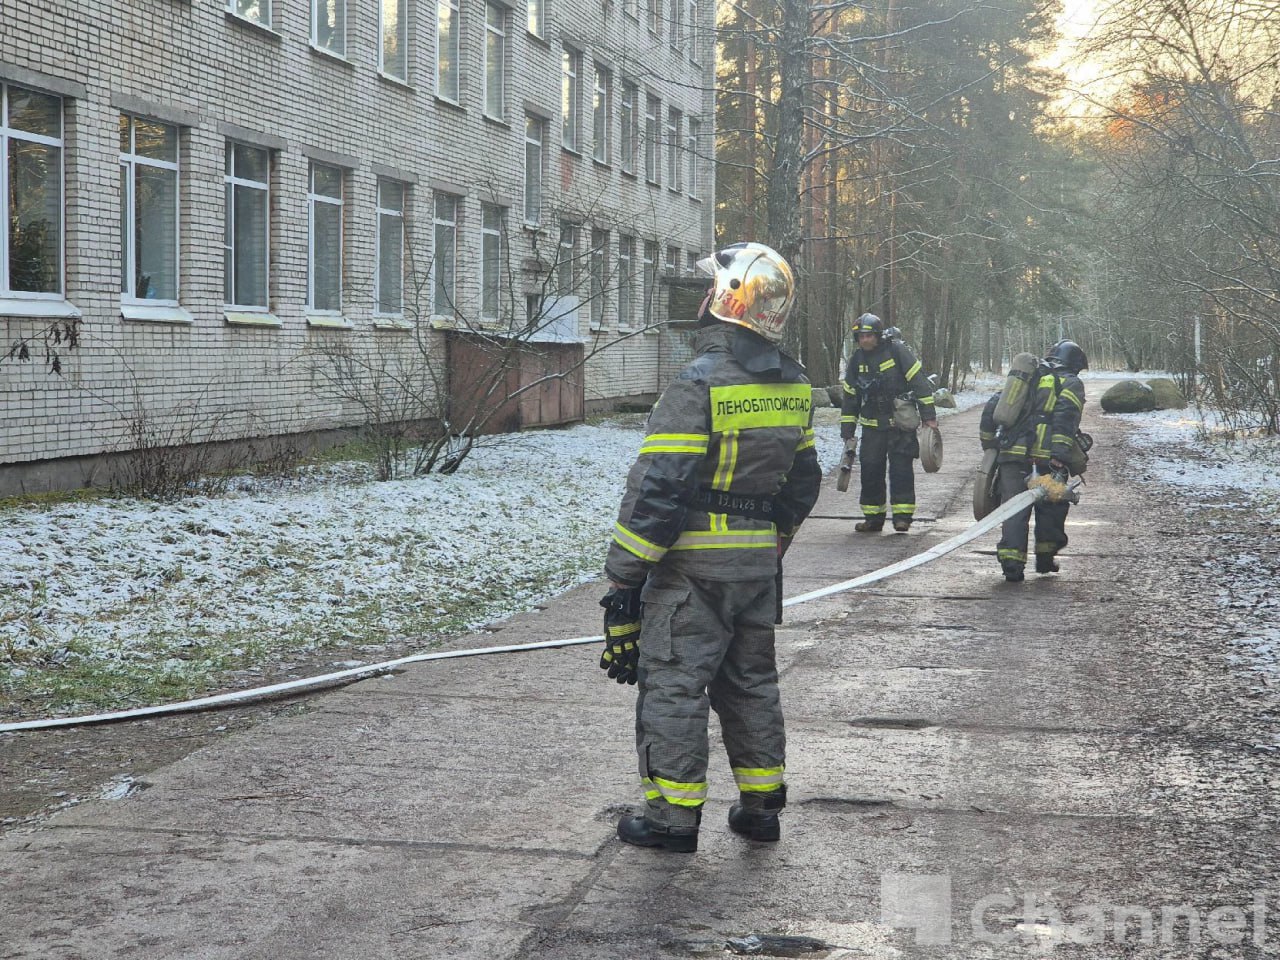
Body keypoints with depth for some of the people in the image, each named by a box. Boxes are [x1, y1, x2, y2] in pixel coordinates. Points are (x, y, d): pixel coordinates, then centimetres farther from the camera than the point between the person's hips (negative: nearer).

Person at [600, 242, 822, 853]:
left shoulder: (700, 384, -18)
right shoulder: (793, 387, 6)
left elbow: (657, 488, -20)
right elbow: (802, 481, 15)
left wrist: (623, 573, -15)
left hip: (694, 566, -7)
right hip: (760, 563, 7)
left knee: (673, 684, 2)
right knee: (751, 681, 18)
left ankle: (673, 815, 6)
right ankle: (761, 804, 24)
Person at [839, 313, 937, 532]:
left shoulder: (897, 351, -8)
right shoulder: (857, 360, 7)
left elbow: (919, 382, -7)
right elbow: (850, 398, 13)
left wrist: (928, 416, -9)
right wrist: (847, 433, 11)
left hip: (901, 424, -4)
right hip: (872, 425, 4)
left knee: (901, 468, -7)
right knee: (870, 470, 2)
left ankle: (902, 515, -2)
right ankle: (873, 517, 10)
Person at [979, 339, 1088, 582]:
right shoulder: (1071, 383, 10)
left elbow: (991, 409, 19)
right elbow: (1066, 419, -8)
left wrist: (988, 443, 23)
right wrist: (1058, 458, -16)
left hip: (1010, 454, 4)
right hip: (1042, 457, -4)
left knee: (1014, 509, 3)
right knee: (1052, 506, 17)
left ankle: (1011, 562, -8)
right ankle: (1045, 557, 23)